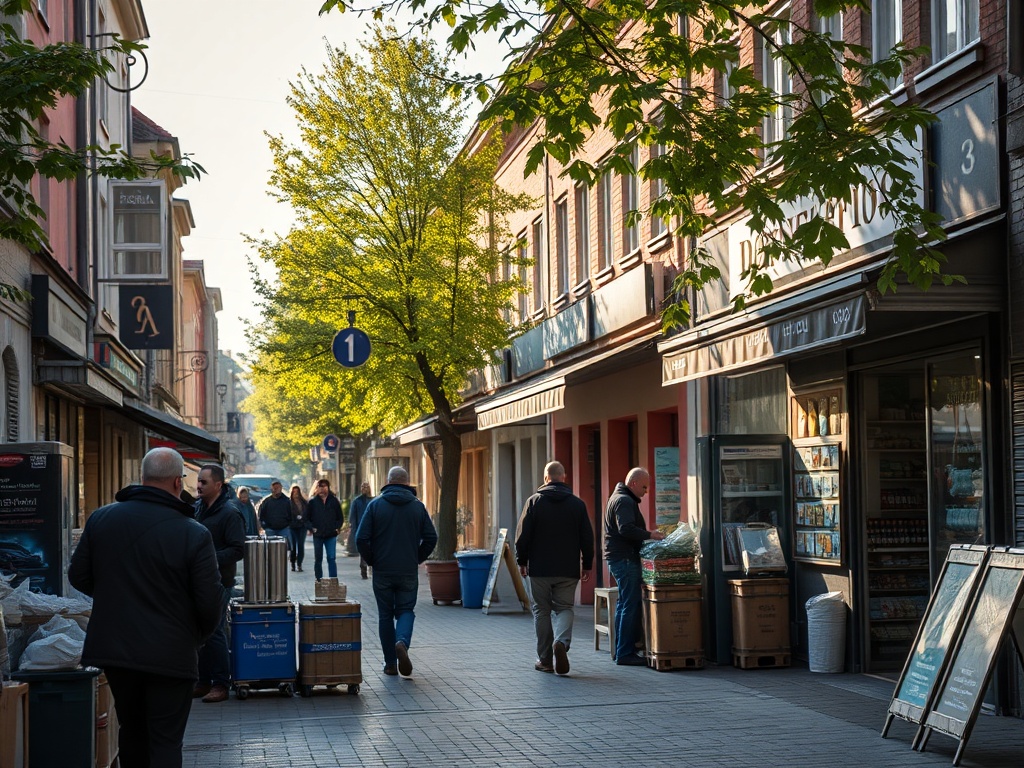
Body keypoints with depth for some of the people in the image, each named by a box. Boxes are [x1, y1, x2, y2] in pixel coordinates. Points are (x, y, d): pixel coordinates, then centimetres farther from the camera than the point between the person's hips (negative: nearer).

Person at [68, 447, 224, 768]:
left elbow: (78, 576, 7)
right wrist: (199, 634, 9)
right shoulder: (194, 535, -15)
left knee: (131, 729, 21)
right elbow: (211, 602, -12)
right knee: (166, 741, 2)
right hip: (170, 655, -4)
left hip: (113, 646, 5)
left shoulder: (100, 518, -2)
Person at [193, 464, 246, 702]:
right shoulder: (197, 507, 10)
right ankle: (204, 682, 21)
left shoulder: (229, 512, -13)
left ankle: (221, 685, 3)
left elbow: (238, 550, -17)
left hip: (218, 582, -8)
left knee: (215, 633, -5)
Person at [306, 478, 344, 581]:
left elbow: (340, 517, 12)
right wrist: (311, 528, -7)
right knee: (318, 559, 9)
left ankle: (333, 579, -8)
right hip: (318, 535, 1)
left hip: (331, 535, -1)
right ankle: (319, 579, 18)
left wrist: (337, 528, -1)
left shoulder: (334, 501, 5)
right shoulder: (313, 501, 3)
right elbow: (307, 518, 8)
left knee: (331, 558, -7)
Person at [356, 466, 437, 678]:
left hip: (382, 571, 0)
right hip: (409, 571, 0)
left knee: (385, 614, 9)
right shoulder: (417, 506, 1)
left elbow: (361, 538, -6)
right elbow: (431, 538, 1)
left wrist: (371, 561, 7)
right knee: (406, 610, 9)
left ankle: (390, 664, 10)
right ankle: (402, 642, -21)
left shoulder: (375, 505, -2)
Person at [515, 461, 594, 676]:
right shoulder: (577, 504, 2)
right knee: (565, 608, 8)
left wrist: (522, 561, 8)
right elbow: (587, 537, 4)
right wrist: (587, 565, 13)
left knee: (542, 611, 9)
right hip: (568, 569, 1)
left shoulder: (535, 501, -3)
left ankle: (545, 659, 10)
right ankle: (562, 642, -20)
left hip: (540, 569, -1)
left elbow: (523, 535, -3)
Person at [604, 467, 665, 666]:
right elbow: (626, 529, -24)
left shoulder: (619, 498, 21)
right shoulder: (624, 501, -13)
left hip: (618, 558, 11)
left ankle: (621, 651, 19)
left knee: (624, 604, 15)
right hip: (624, 558, -11)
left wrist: (647, 534, 14)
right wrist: (649, 535, -17)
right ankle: (625, 653, -9)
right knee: (631, 606, -10)